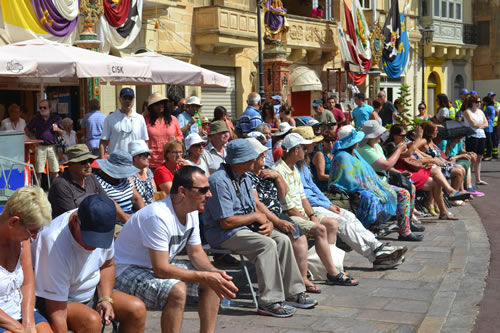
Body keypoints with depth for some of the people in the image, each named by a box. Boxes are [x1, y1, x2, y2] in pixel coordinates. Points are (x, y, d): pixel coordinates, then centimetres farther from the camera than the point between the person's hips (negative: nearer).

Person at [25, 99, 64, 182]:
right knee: (38, 171, 0)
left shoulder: (56, 118, 6)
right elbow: (26, 129, 16)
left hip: (52, 147, 0)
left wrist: (57, 129, -9)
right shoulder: (36, 118, 6)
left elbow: (62, 133, 12)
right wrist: (32, 138, 2)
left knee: (55, 171, 1)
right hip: (40, 147, 0)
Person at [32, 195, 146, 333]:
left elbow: (107, 265, 7)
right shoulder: (55, 242, -34)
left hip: (91, 293, 7)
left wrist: (106, 299, -8)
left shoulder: (103, 228, -14)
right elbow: (57, 314, -32)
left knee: (137, 309, -12)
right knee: (91, 320, -34)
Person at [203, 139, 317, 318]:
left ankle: (293, 293, -2)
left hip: (246, 227, 9)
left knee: (282, 240, -8)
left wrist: (268, 222, -7)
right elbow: (226, 222, -23)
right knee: (267, 244, -28)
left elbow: (254, 210, 16)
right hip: (223, 234, -9)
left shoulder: (244, 179, 13)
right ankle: (270, 302, -24)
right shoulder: (219, 181, -19)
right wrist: (256, 217, -10)